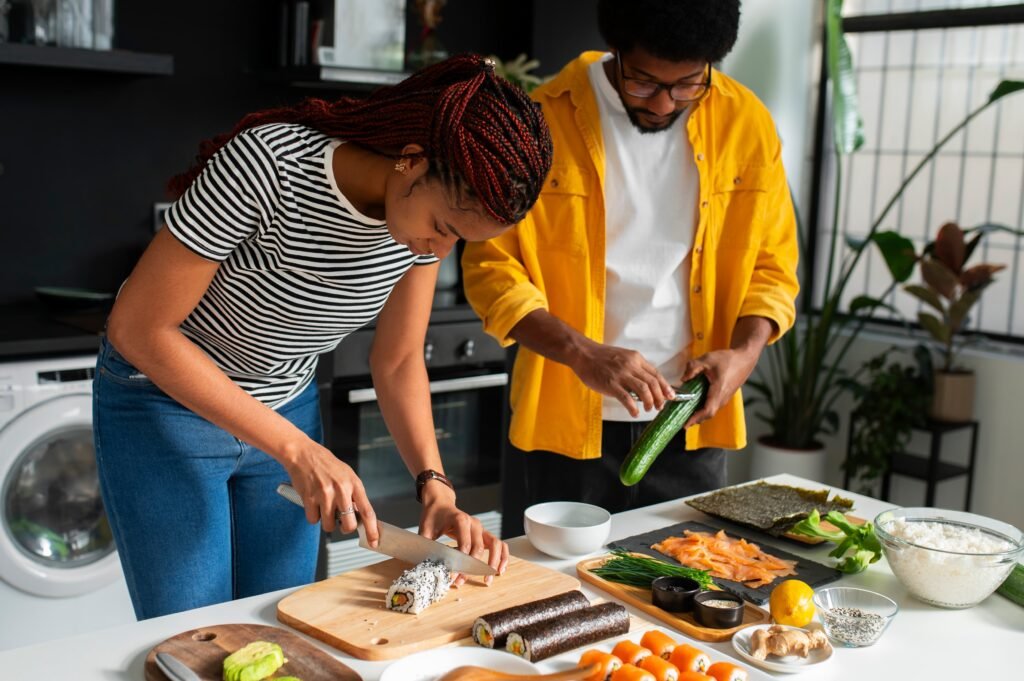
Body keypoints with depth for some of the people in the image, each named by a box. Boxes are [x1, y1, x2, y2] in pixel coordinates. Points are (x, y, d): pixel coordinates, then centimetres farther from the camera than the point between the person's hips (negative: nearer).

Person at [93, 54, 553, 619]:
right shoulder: (268, 164, -31)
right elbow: (137, 327, -24)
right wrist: (297, 449, -27)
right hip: (165, 401, -5)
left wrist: (435, 488, -16)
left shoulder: (437, 204, -13)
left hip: (288, 405, 5)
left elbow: (398, 361, -1)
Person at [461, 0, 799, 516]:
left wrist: (745, 352, -11)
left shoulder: (746, 122, -1)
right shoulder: (543, 121, -9)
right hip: (569, 421, -2)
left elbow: (773, 265, 8)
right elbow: (491, 264, -9)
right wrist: (582, 353, -22)